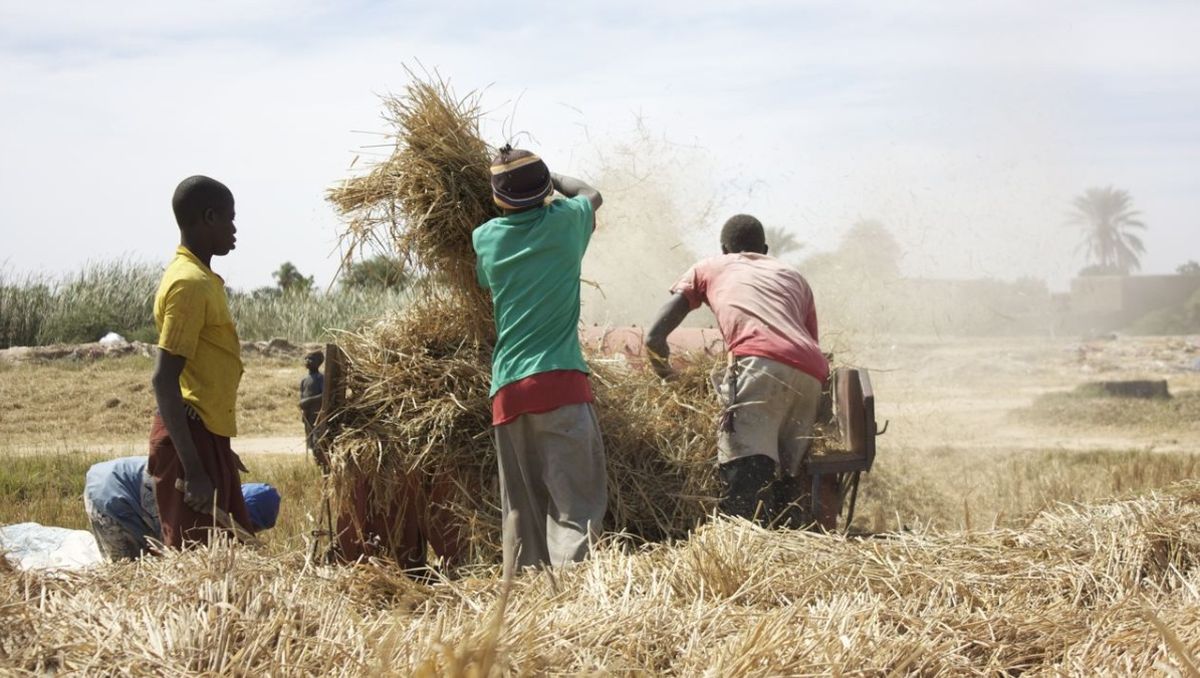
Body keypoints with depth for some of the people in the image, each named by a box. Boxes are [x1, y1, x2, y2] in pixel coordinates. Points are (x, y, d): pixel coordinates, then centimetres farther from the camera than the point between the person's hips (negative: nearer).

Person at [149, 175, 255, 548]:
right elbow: (164, 380, -22)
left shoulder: (200, 277, 14)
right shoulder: (190, 283, -16)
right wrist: (192, 469, -25)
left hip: (208, 436, 10)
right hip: (190, 438, -10)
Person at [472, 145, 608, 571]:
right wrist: (552, 178, 41)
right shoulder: (563, 220, 3)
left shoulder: (485, 238, 10)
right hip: (559, 379, -4)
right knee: (577, 502, -10)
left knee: (521, 508, 9)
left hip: (507, 389, 4)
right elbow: (592, 195, 26)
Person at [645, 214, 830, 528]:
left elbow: (655, 338, 18)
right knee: (788, 475, 12)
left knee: (744, 464, -17)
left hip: (761, 363, -5)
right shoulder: (794, 277, 37)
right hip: (811, 374, 5)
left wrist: (662, 365, 37)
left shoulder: (709, 268, 28)